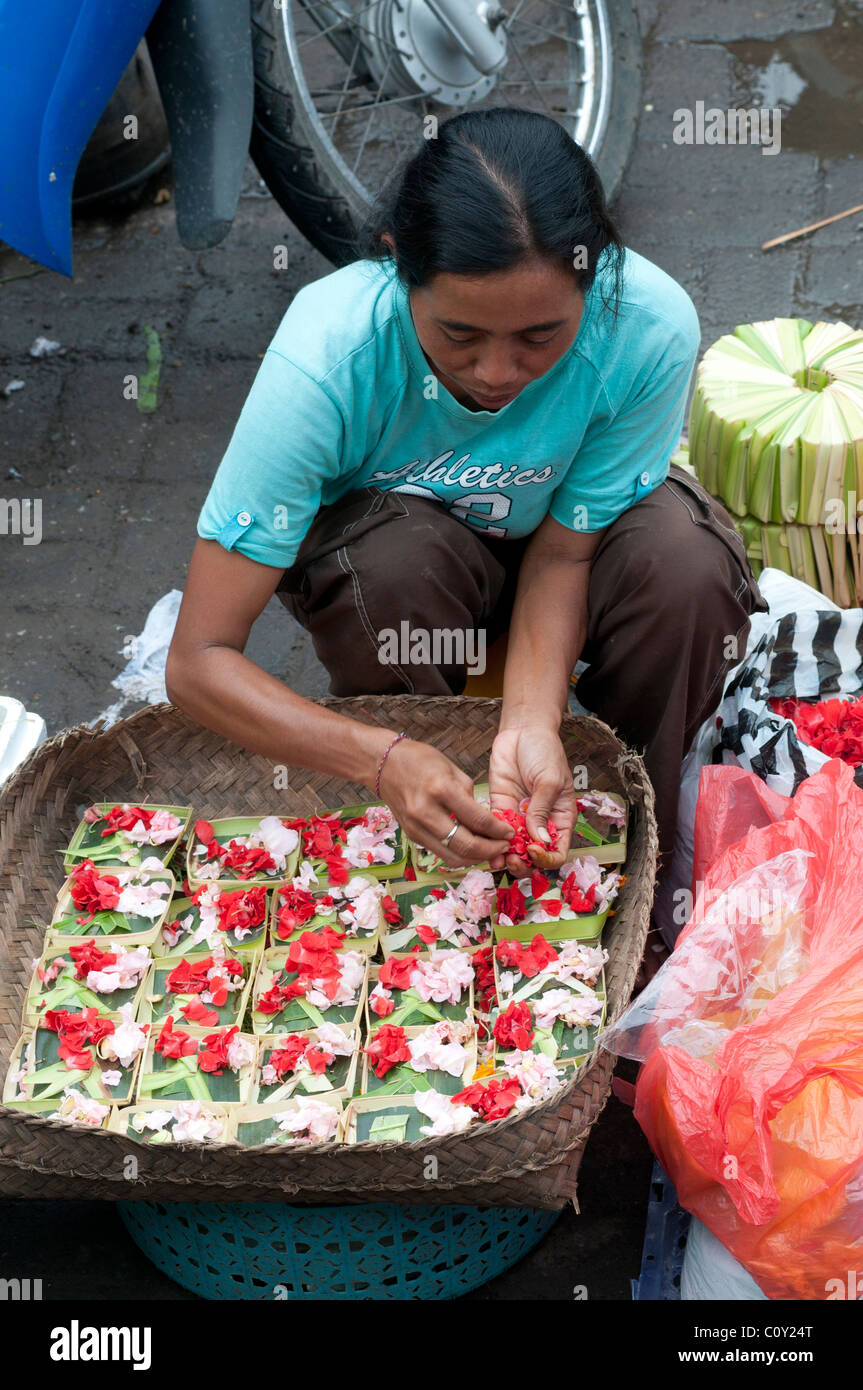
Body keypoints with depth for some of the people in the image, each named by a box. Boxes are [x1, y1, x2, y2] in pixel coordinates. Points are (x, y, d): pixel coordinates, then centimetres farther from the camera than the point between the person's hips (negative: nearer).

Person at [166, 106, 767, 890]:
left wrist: (531, 722, -36)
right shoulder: (326, 355, -37)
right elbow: (198, 662, -34)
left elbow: (564, 550, -18)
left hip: (535, 539, 2)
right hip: (377, 529, -1)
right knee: (399, 559, -36)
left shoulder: (652, 326, -33)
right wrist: (384, 761, -48)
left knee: (687, 563, -30)